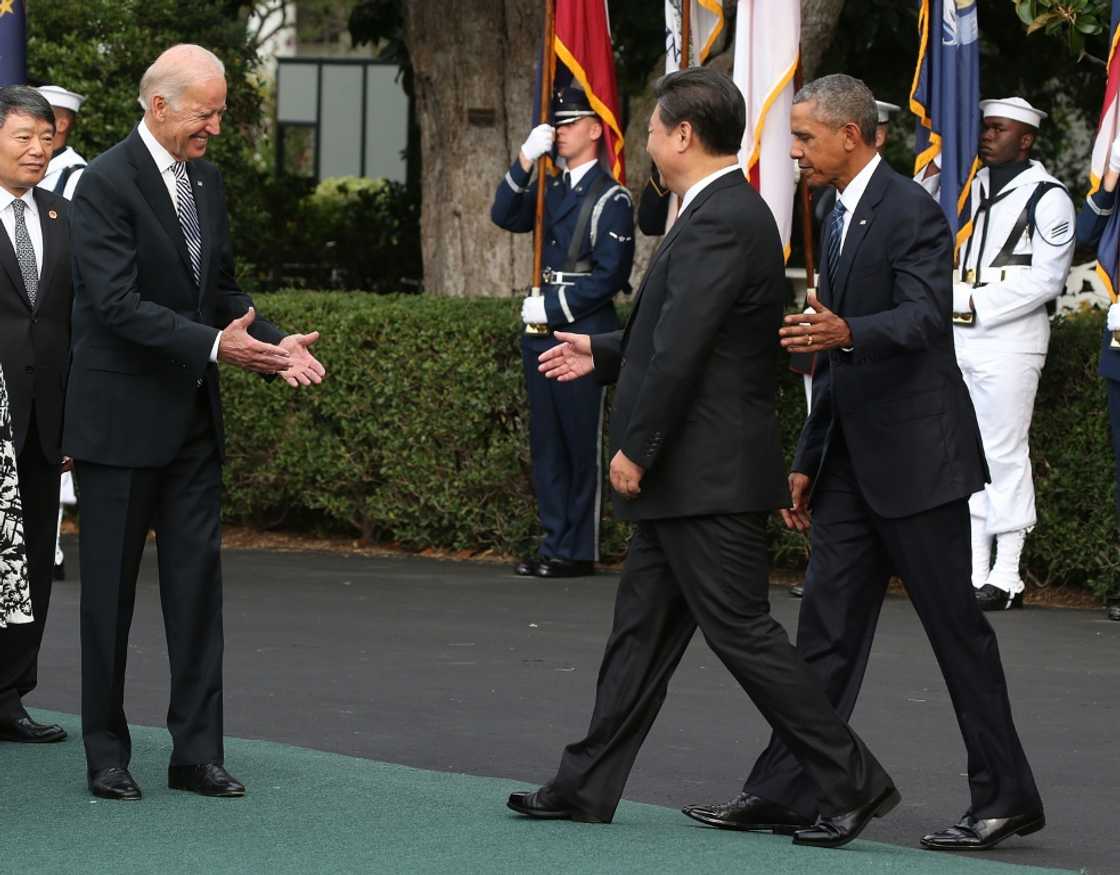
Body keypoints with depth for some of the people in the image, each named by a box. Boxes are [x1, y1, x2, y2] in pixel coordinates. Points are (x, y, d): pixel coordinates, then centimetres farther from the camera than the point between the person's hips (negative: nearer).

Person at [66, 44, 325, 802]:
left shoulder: (206, 180, 10)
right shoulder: (106, 184, -14)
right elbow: (117, 303, -22)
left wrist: (274, 343, -2)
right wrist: (213, 345, -28)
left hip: (193, 417, 7)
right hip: (122, 418, -7)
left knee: (198, 581, 4)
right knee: (110, 589, 3)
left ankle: (197, 751, 8)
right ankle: (106, 753, 12)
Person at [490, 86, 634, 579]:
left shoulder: (611, 198, -6)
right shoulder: (550, 191, 17)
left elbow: (610, 275, -12)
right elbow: (505, 217, 5)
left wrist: (552, 308, -13)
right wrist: (525, 162, -6)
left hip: (583, 333, -8)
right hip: (542, 332, 8)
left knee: (581, 443, -4)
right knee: (546, 442, 9)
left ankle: (577, 551, -1)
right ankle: (555, 541, 14)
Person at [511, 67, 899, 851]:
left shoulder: (719, 224, -19)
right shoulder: (728, 213, 13)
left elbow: (682, 350, -23)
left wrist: (635, 449, -16)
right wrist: (601, 355, 25)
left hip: (708, 476, -10)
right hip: (688, 474, 10)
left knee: (741, 629, -6)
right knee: (643, 628, 13)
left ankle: (853, 784, -2)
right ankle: (587, 785, 20)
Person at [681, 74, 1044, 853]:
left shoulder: (911, 212, -12)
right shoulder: (841, 222, 16)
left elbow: (927, 315, -27)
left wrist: (845, 332, -44)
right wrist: (809, 460, 22)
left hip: (917, 454, -9)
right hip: (855, 460, 9)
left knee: (956, 626, -2)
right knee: (829, 626, 6)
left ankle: (1007, 797, 6)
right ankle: (786, 792, 6)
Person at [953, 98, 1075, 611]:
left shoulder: (1048, 197, -4)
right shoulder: (970, 186, 16)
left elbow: (1045, 279, -11)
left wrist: (977, 306, -12)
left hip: (1010, 338, -7)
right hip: (957, 337, 7)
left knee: (1004, 452, -7)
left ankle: (1006, 579, -3)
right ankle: (972, 572, 12)